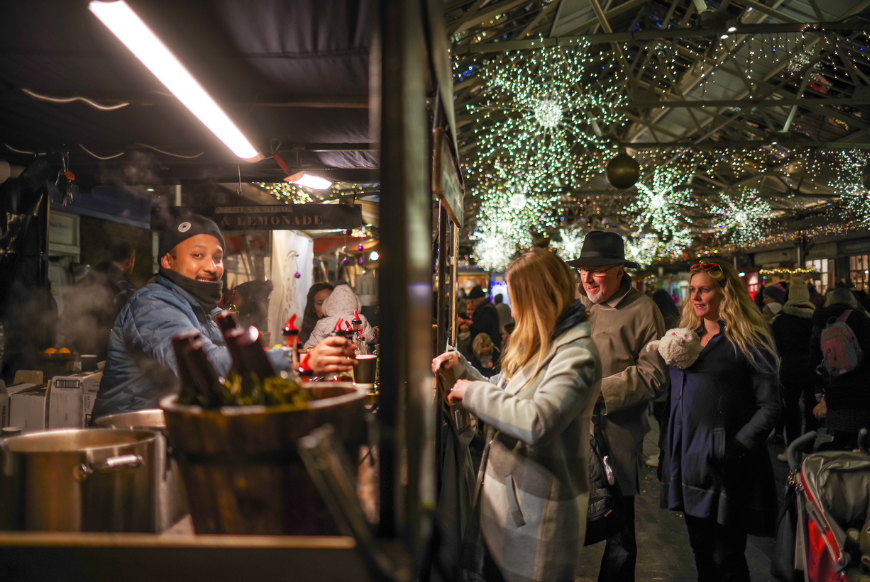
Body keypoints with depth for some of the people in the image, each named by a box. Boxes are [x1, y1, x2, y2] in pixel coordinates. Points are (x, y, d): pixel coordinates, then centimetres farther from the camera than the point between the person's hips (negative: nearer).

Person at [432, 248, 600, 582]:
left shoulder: (576, 354, -22)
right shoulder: (538, 344, 9)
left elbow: (538, 422, -35)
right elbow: (503, 395, 19)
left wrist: (474, 392, -23)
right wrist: (461, 367, 8)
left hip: (536, 508, -8)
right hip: (502, 492, 9)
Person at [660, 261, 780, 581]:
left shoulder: (748, 341, -8)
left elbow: (769, 406, -10)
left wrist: (735, 448, -19)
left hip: (725, 468, -6)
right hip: (689, 459, 6)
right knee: (701, 551, 16)